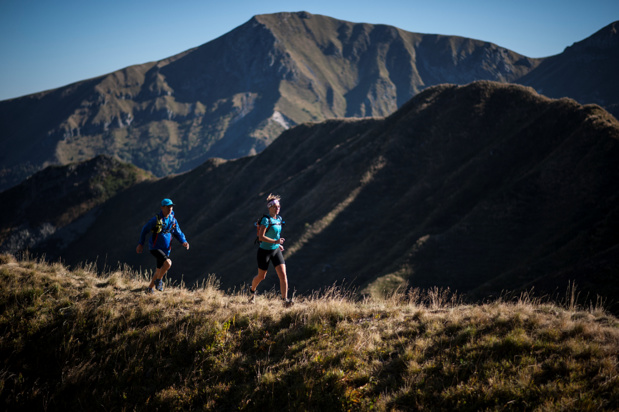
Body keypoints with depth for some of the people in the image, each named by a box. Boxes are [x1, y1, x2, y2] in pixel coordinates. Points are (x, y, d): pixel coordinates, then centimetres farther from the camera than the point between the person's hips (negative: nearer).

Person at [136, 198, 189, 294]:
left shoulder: (173, 220, 2)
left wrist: (184, 242, -10)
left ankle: (149, 288, 34)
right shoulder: (156, 220, -13)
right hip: (155, 248, -6)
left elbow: (178, 233, 10)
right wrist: (140, 244, 2)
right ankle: (158, 281, -5)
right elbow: (145, 230, -1)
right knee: (168, 263, -28)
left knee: (160, 271, 14)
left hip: (166, 249, 6)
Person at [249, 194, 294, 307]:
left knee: (283, 275, -11)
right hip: (265, 251, -5)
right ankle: (252, 290, 45)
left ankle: (285, 300, -12)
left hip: (276, 251, 5)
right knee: (261, 276, 14)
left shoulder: (279, 219, 4)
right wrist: (275, 241, -32)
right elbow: (261, 237, -26)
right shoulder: (266, 220, -19)